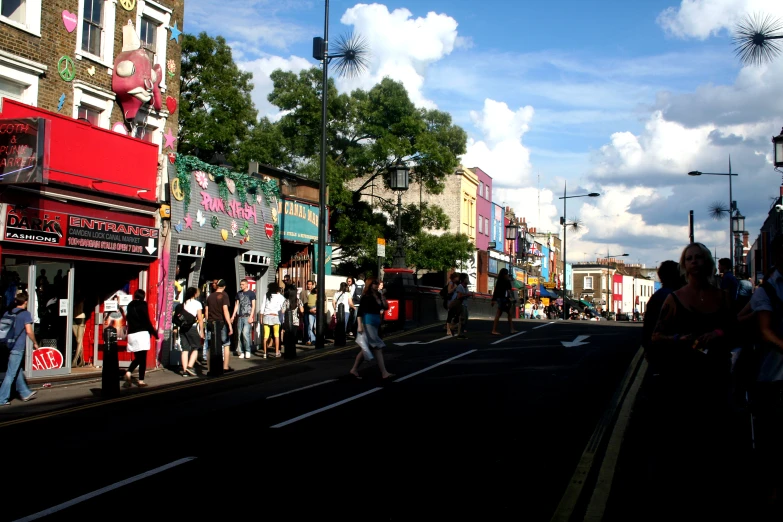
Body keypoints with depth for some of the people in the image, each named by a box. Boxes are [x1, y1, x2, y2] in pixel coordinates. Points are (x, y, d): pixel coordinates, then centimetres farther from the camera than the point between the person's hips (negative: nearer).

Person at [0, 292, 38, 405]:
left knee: (18, 371, 18)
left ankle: (25, 393, 29)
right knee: (11, 374, -2)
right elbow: (29, 331, -13)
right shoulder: (26, 314, -7)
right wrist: (35, 343, 0)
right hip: (18, 347, -7)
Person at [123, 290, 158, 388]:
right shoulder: (143, 304, -5)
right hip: (142, 333, -5)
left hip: (131, 334, 5)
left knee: (137, 357, 16)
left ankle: (128, 373, -7)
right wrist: (155, 333, -3)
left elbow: (128, 319, 16)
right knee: (143, 358, 0)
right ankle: (141, 381, -2)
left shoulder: (130, 305, 11)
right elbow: (147, 321, -8)